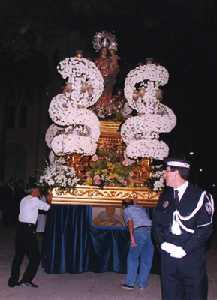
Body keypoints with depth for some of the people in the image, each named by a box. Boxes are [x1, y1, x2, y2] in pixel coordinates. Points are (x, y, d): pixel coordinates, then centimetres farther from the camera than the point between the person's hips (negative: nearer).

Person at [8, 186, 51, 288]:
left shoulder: (24, 199, 13)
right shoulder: (35, 200, -9)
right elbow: (47, 207, 3)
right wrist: (49, 200, 23)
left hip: (20, 227, 8)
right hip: (28, 229, -8)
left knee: (18, 255, 14)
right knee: (35, 257, 2)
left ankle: (13, 280, 19)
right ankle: (26, 280, 0)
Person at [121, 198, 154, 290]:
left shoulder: (127, 210, 16)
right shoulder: (141, 208, 31)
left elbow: (130, 221, -2)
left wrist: (132, 237, -11)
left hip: (139, 230, -5)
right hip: (151, 230, 5)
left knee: (133, 257, 7)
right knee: (146, 259, 11)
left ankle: (130, 283, 8)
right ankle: (142, 283, 16)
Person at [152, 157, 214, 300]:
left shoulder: (200, 196, -9)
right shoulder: (165, 196, 9)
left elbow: (205, 228, -12)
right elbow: (156, 222, 11)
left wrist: (185, 249, -15)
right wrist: (162, 243, -5)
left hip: (192, 255, -4)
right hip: (168, 254, 4)